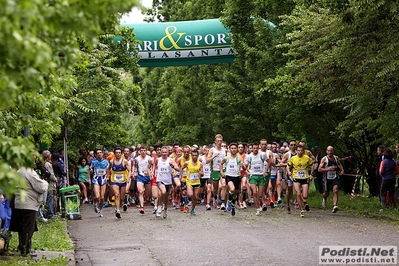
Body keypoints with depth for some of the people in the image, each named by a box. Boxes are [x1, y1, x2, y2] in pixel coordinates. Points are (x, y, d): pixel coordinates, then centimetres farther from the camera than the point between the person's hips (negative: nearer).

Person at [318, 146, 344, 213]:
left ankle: (335, 206, -26)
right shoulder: (324, 159, -8)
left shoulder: (336, 158, 3)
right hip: (326, 179, -1)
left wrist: (342, 170, 6)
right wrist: (328, 169, -24)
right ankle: (324, 199, 47)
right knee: (325, 193, 10)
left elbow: (340, 164, 25)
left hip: (335, 178, 1)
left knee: (335, 191, -20)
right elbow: (319, 169, -13)